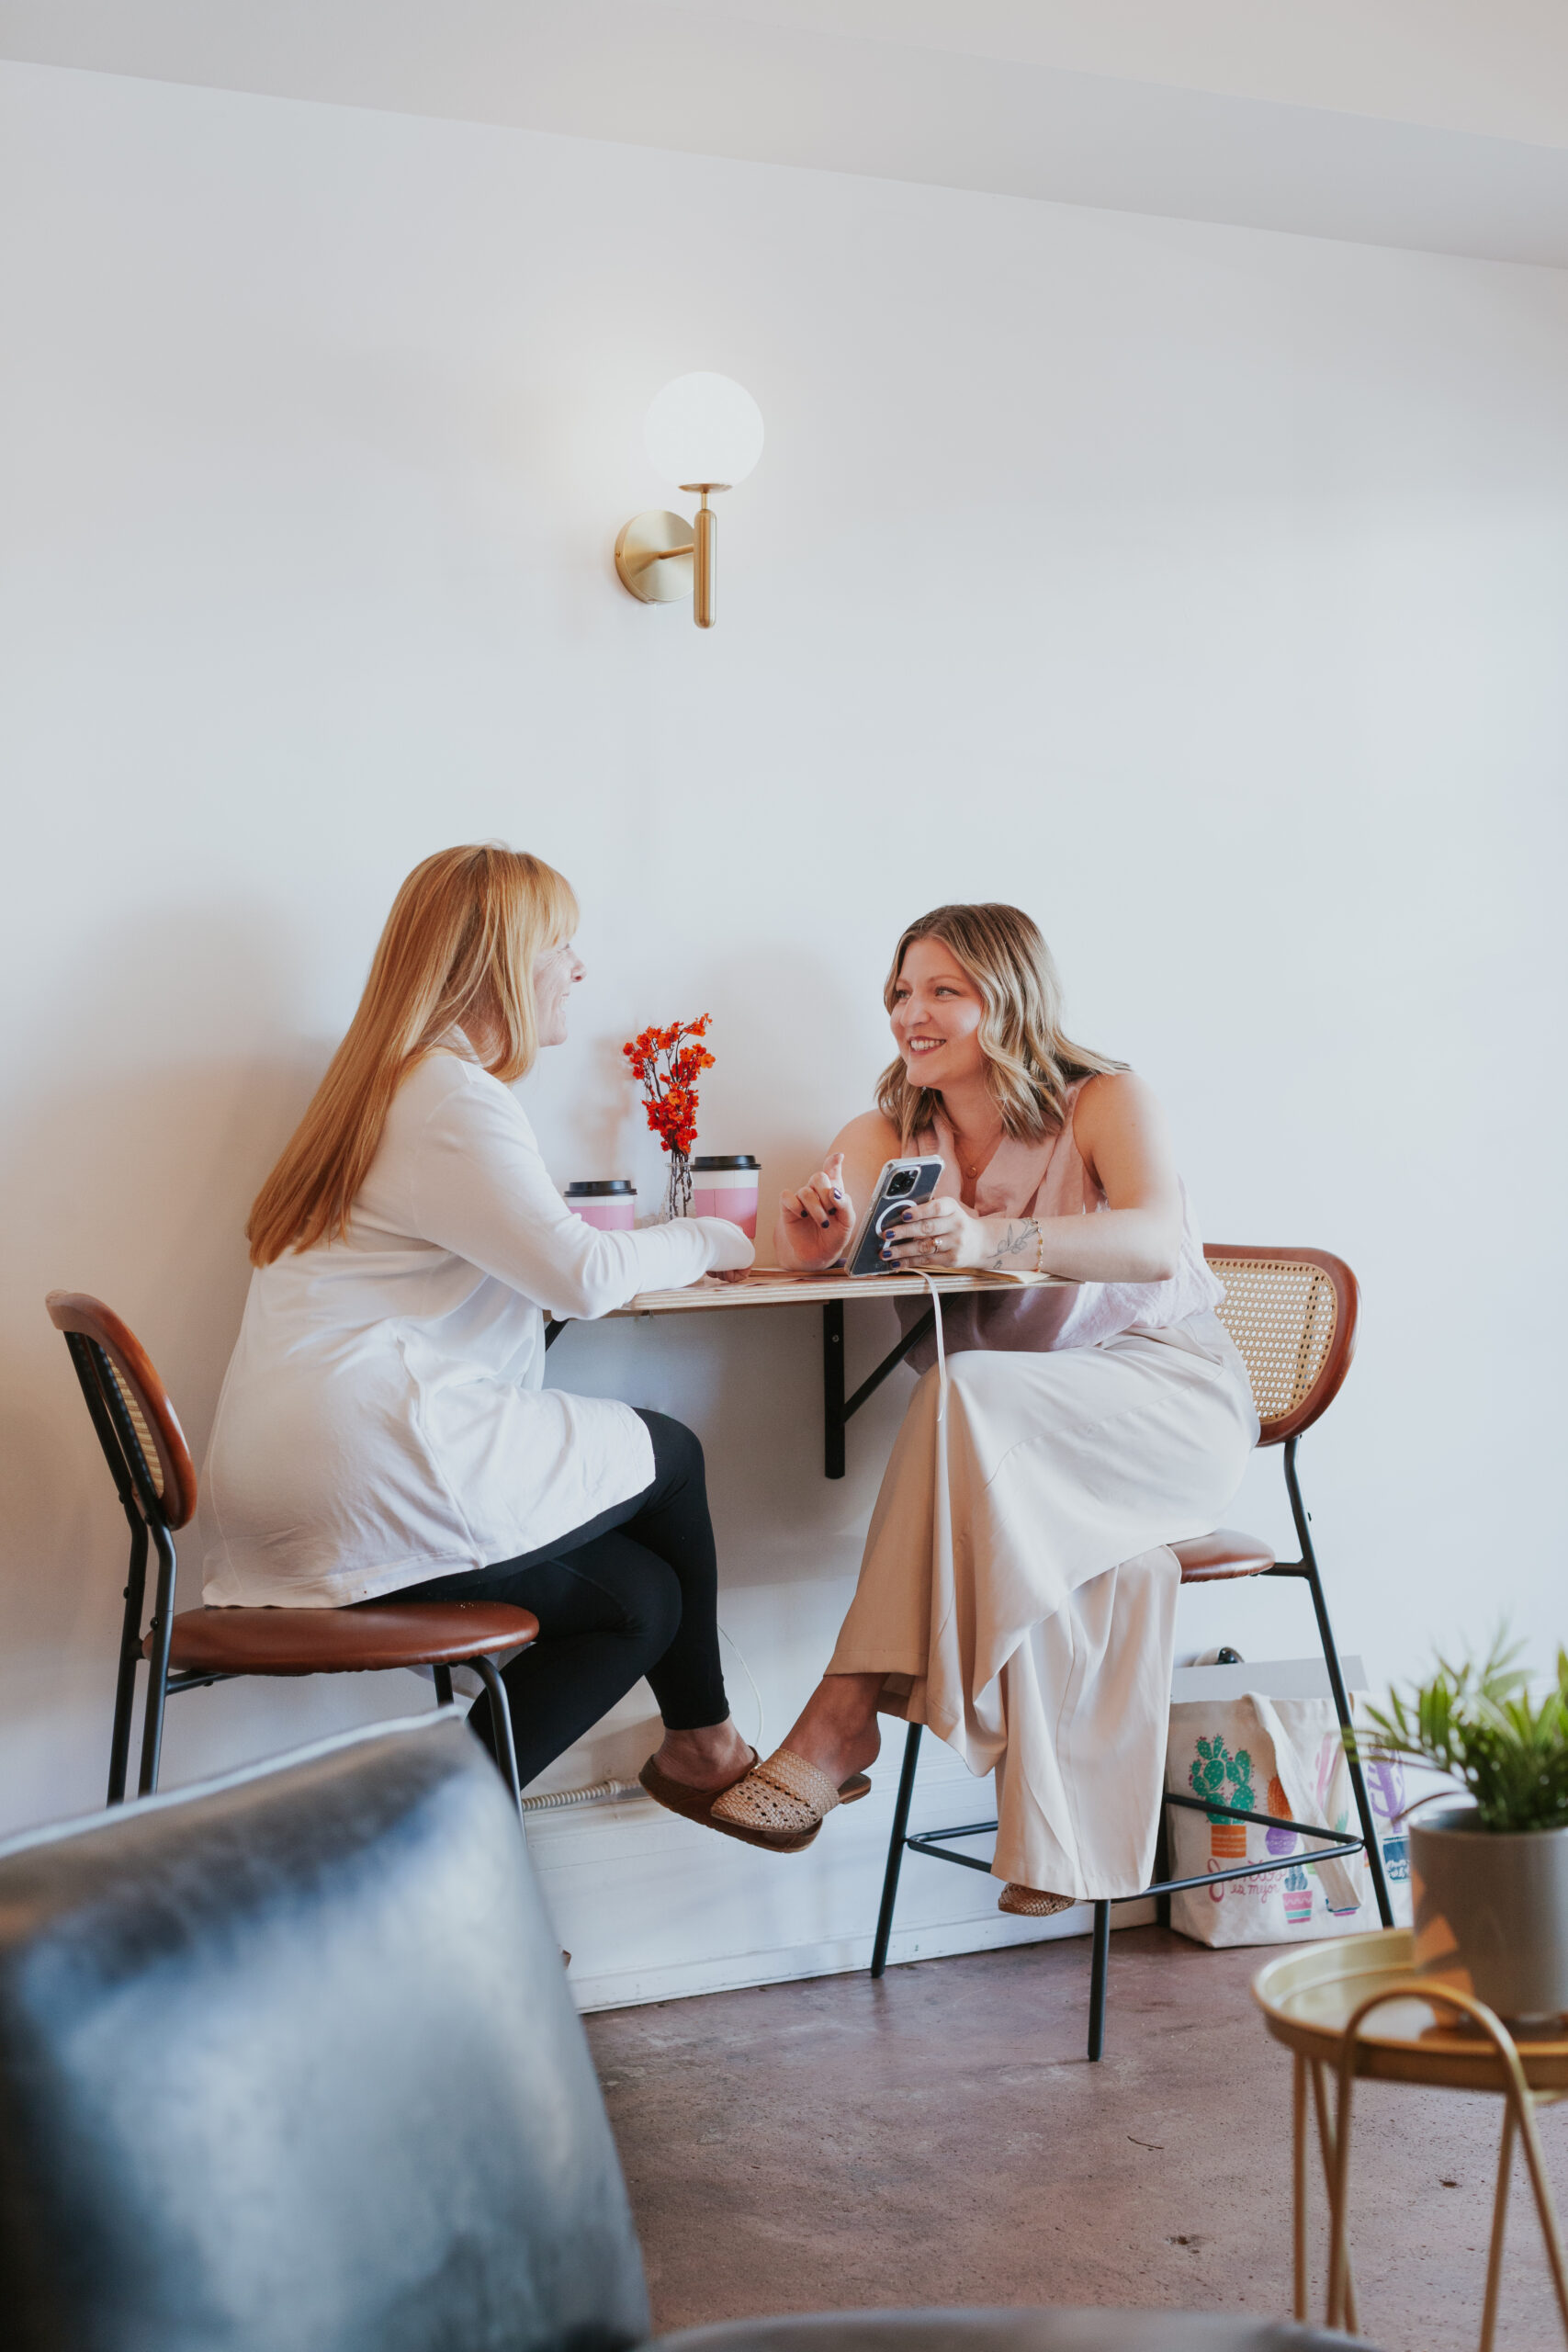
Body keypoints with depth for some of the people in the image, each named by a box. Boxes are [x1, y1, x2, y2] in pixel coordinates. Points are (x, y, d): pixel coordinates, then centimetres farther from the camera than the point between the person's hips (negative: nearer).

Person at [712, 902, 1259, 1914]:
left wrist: (995, 1239, -42)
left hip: (1171, 1398, -4)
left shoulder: (1107, 1102, -5)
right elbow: (806, 1243, -2)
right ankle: (1059, 1850, -29)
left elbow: (1156, 1245, -25)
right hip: (1013, 1448, 4)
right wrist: (812, 1238, -29)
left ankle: (843, 1720, -36)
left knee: (966, 1398, -35)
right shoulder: (894, 1136, 11)